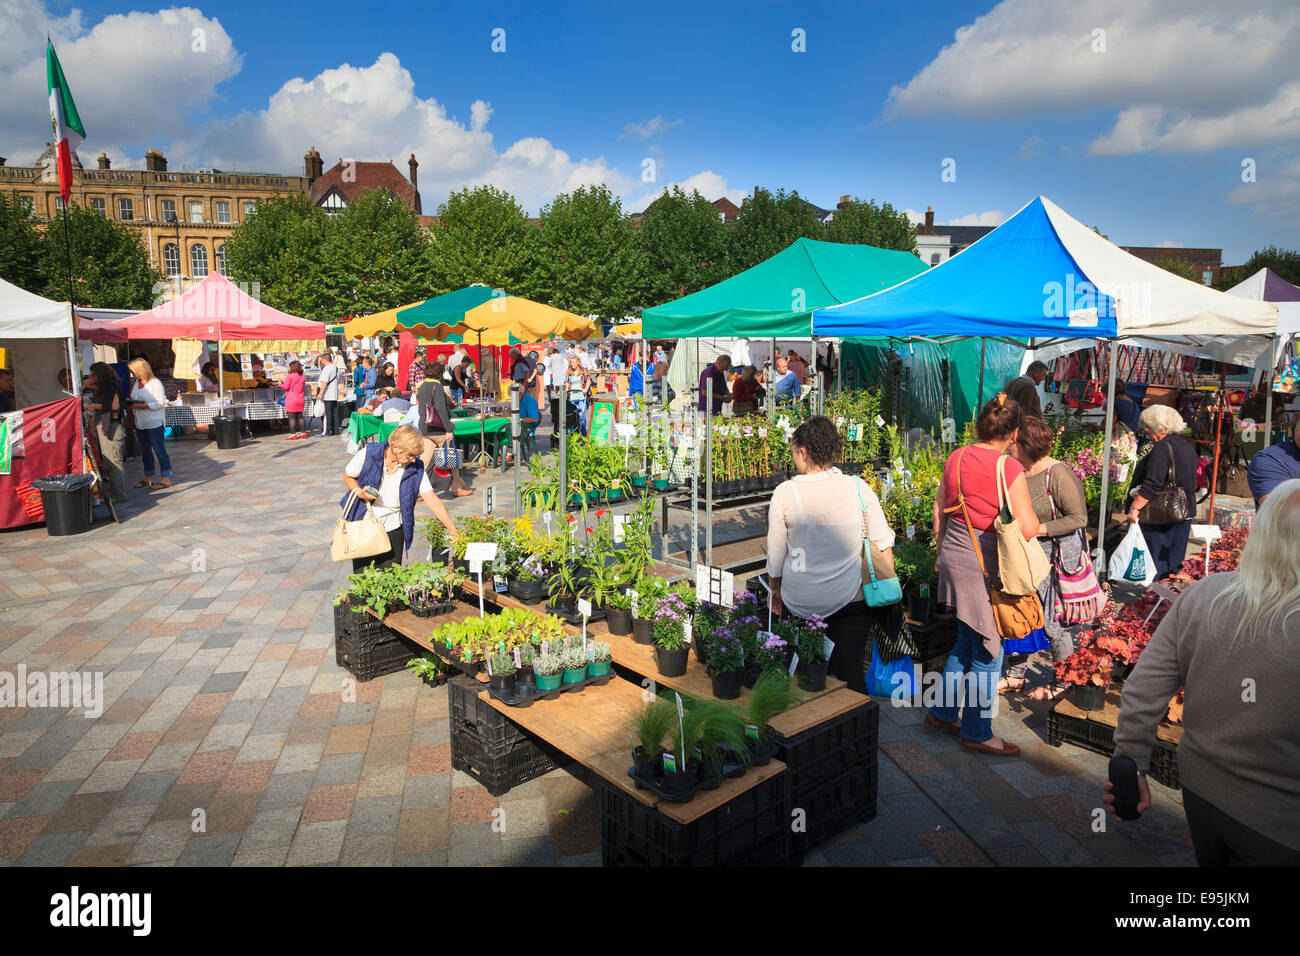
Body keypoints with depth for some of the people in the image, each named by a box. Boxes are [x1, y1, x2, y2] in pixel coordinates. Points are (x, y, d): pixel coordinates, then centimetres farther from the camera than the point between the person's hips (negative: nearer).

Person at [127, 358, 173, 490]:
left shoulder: (155, 383, -11)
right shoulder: (136, 383, 14)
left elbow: (160, 403, -16)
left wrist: (140, 405, -19)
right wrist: (131, 404, 5)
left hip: (154, 423, -8)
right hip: (140, 424, 8)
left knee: (159, 450, -6)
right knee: (145, 451, 13)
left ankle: (166, 479, -2)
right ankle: (148, 478, 23)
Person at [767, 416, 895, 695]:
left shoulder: (785, 492, -10)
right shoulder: (858, 488, -7)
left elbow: (776, 554, -2)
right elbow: (884, 545, 0)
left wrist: (775, 591, 15)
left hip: (799, 602, -1)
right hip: (850, 599, 1)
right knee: (849, 674, 10)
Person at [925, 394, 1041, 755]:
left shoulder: (956, 458, 4)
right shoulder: (1010, 468, -15)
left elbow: (939, 511, 12)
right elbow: (1029, 528, -19)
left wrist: (943, 550, 24)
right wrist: (1035, 521, 4)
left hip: (953, 558, 7)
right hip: (984, 566, -7)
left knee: (967, 642, 22)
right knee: (987, 651, 7)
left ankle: (942, 713, 32)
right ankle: (977, 732, 20)